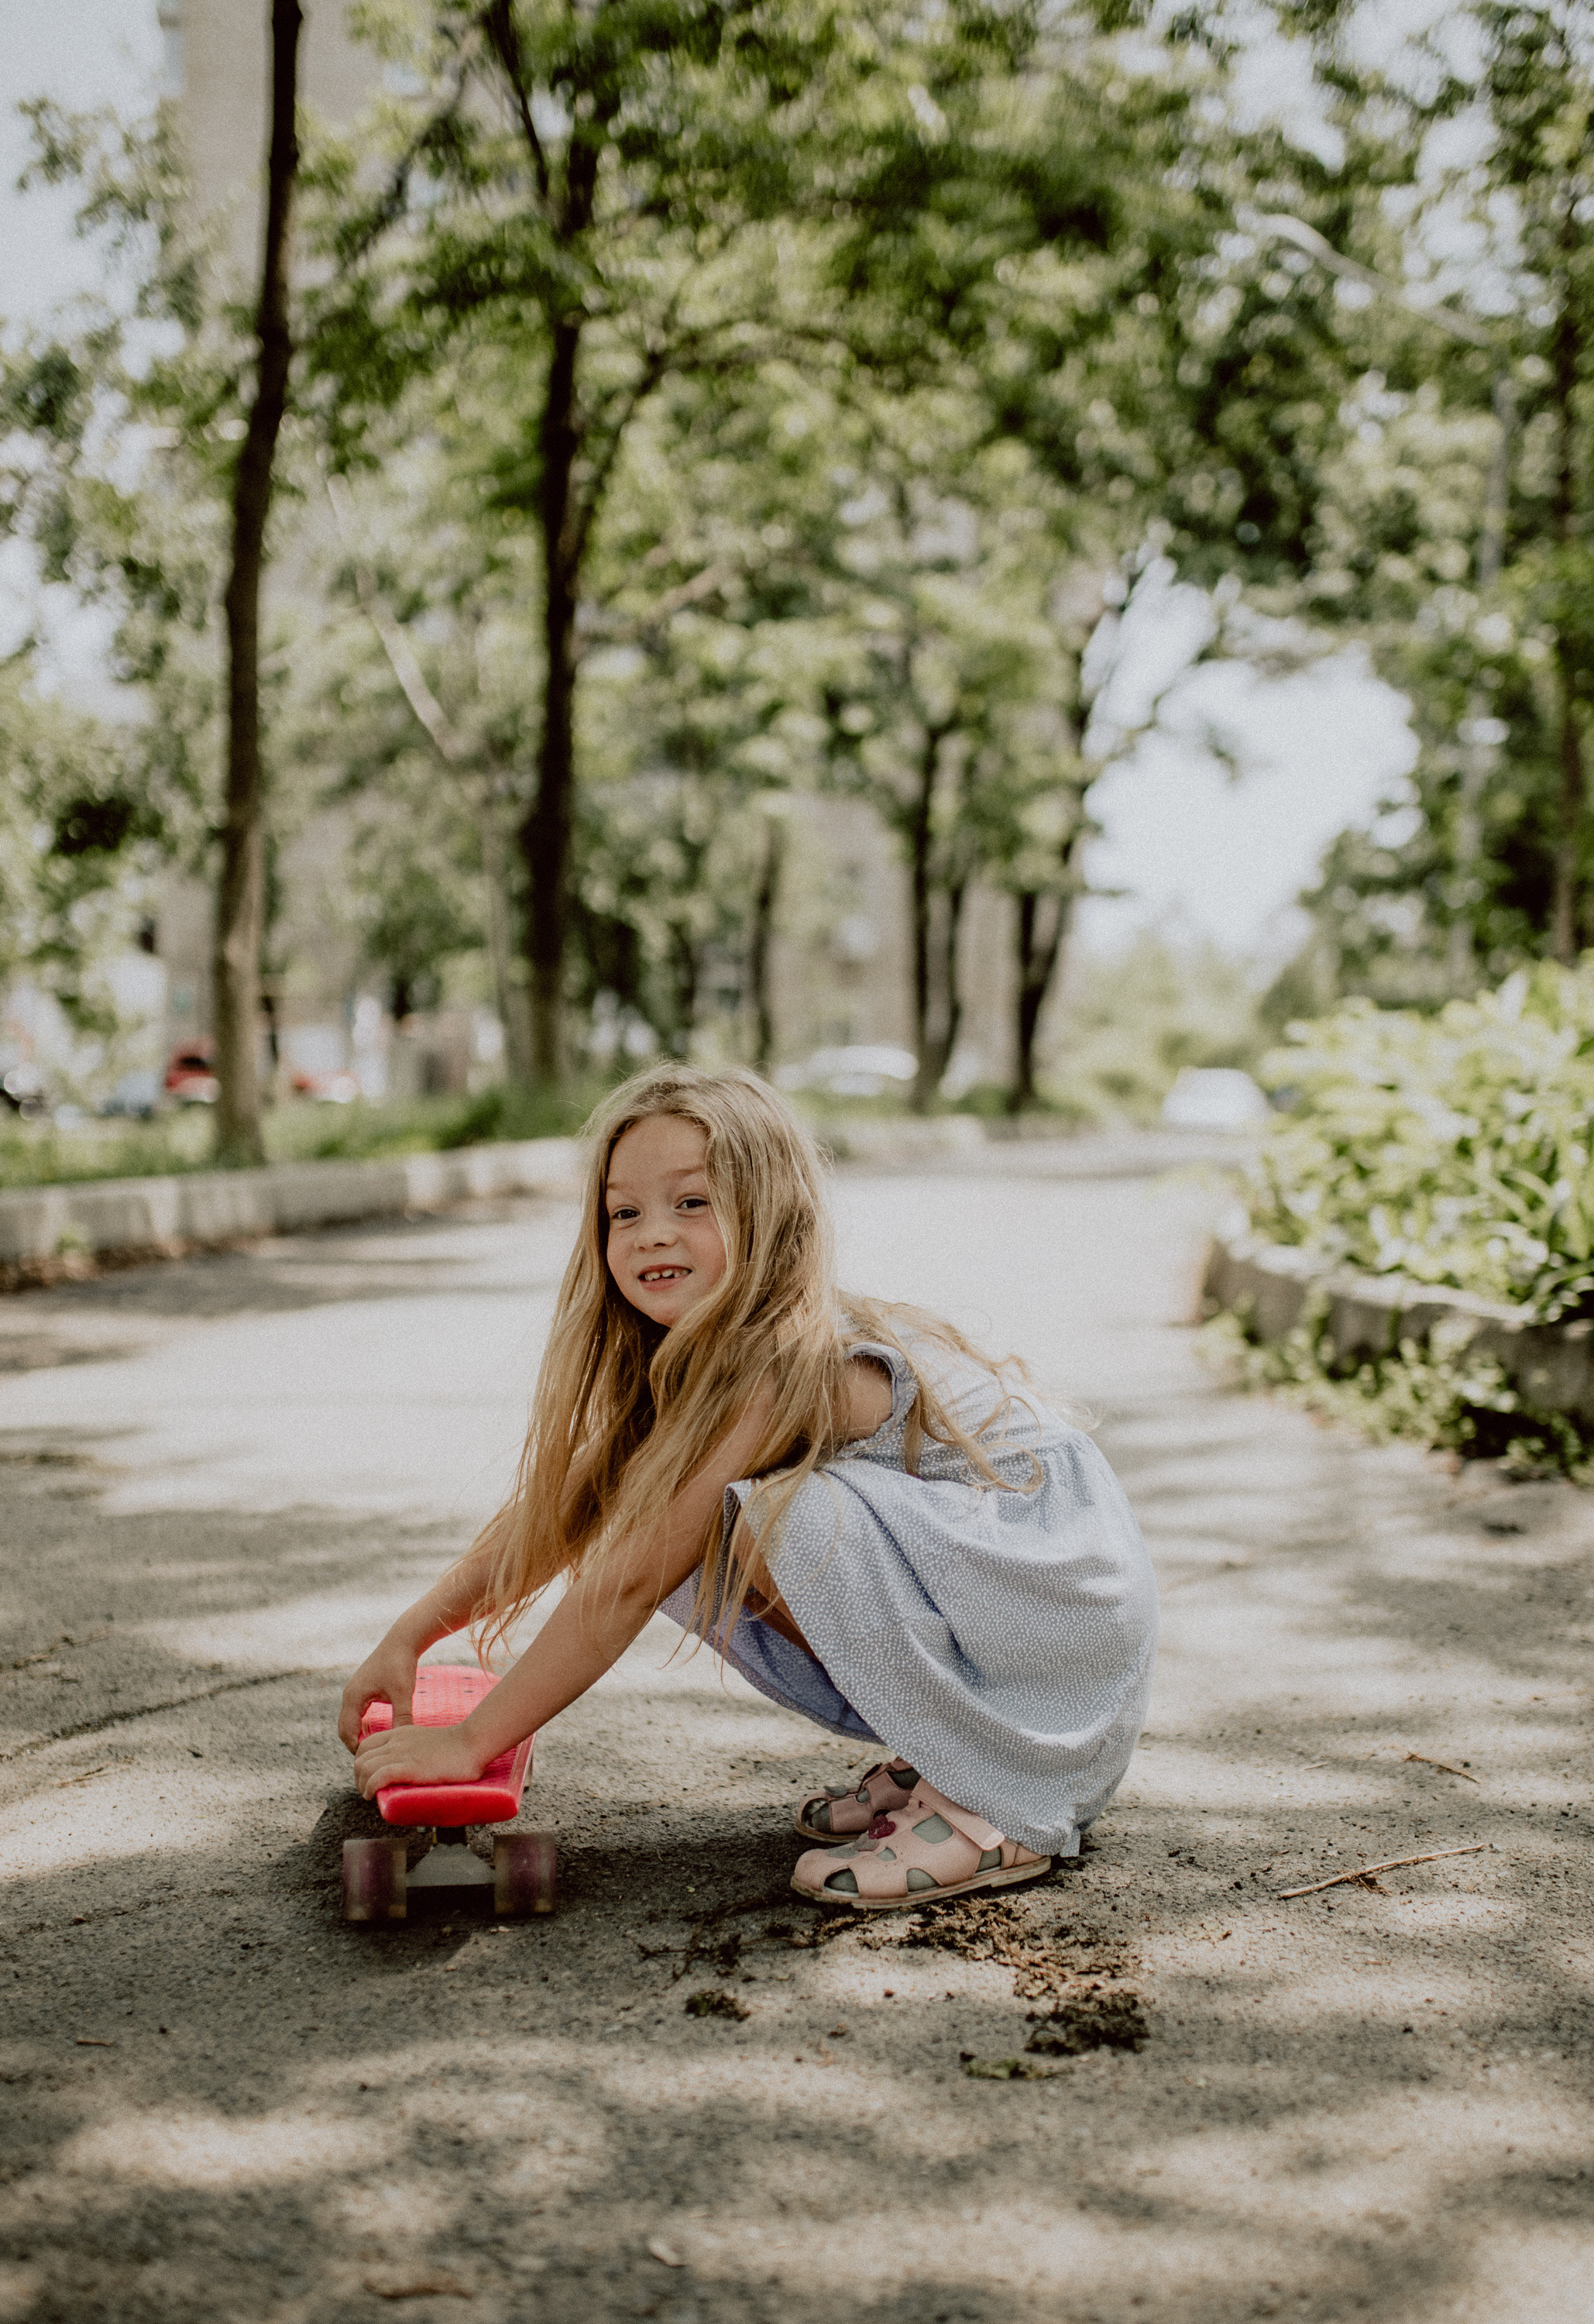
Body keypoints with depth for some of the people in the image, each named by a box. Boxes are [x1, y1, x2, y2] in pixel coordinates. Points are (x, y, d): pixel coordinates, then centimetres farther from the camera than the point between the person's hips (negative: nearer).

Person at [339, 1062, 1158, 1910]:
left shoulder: (784, 1365, -24)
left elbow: (629, 1582, -23)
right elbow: (561, 1504, 8)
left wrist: (473, 1738, -17)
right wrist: (409, 1636, 3)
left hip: (1067, 1598, -9)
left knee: (788, 1518, -29)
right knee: (694, 1555, -3)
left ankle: (989, 1811, -16)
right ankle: (935, 1757, 7)